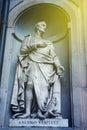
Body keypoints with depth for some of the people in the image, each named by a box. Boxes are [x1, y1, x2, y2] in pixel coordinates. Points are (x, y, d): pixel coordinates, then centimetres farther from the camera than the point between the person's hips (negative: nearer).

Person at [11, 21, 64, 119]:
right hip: (32, 65, -2)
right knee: (30, 85, -22)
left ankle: (41, 112, -22)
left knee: (44, 86, -18)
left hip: (45, 67, 2)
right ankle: (27, 112, -25)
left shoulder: (48, 43, 27)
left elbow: (54, 56, 15)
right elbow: (22, 50, 7)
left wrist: (58, 66, -4)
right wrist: (35, 45, -1)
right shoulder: (29, 39, 22)